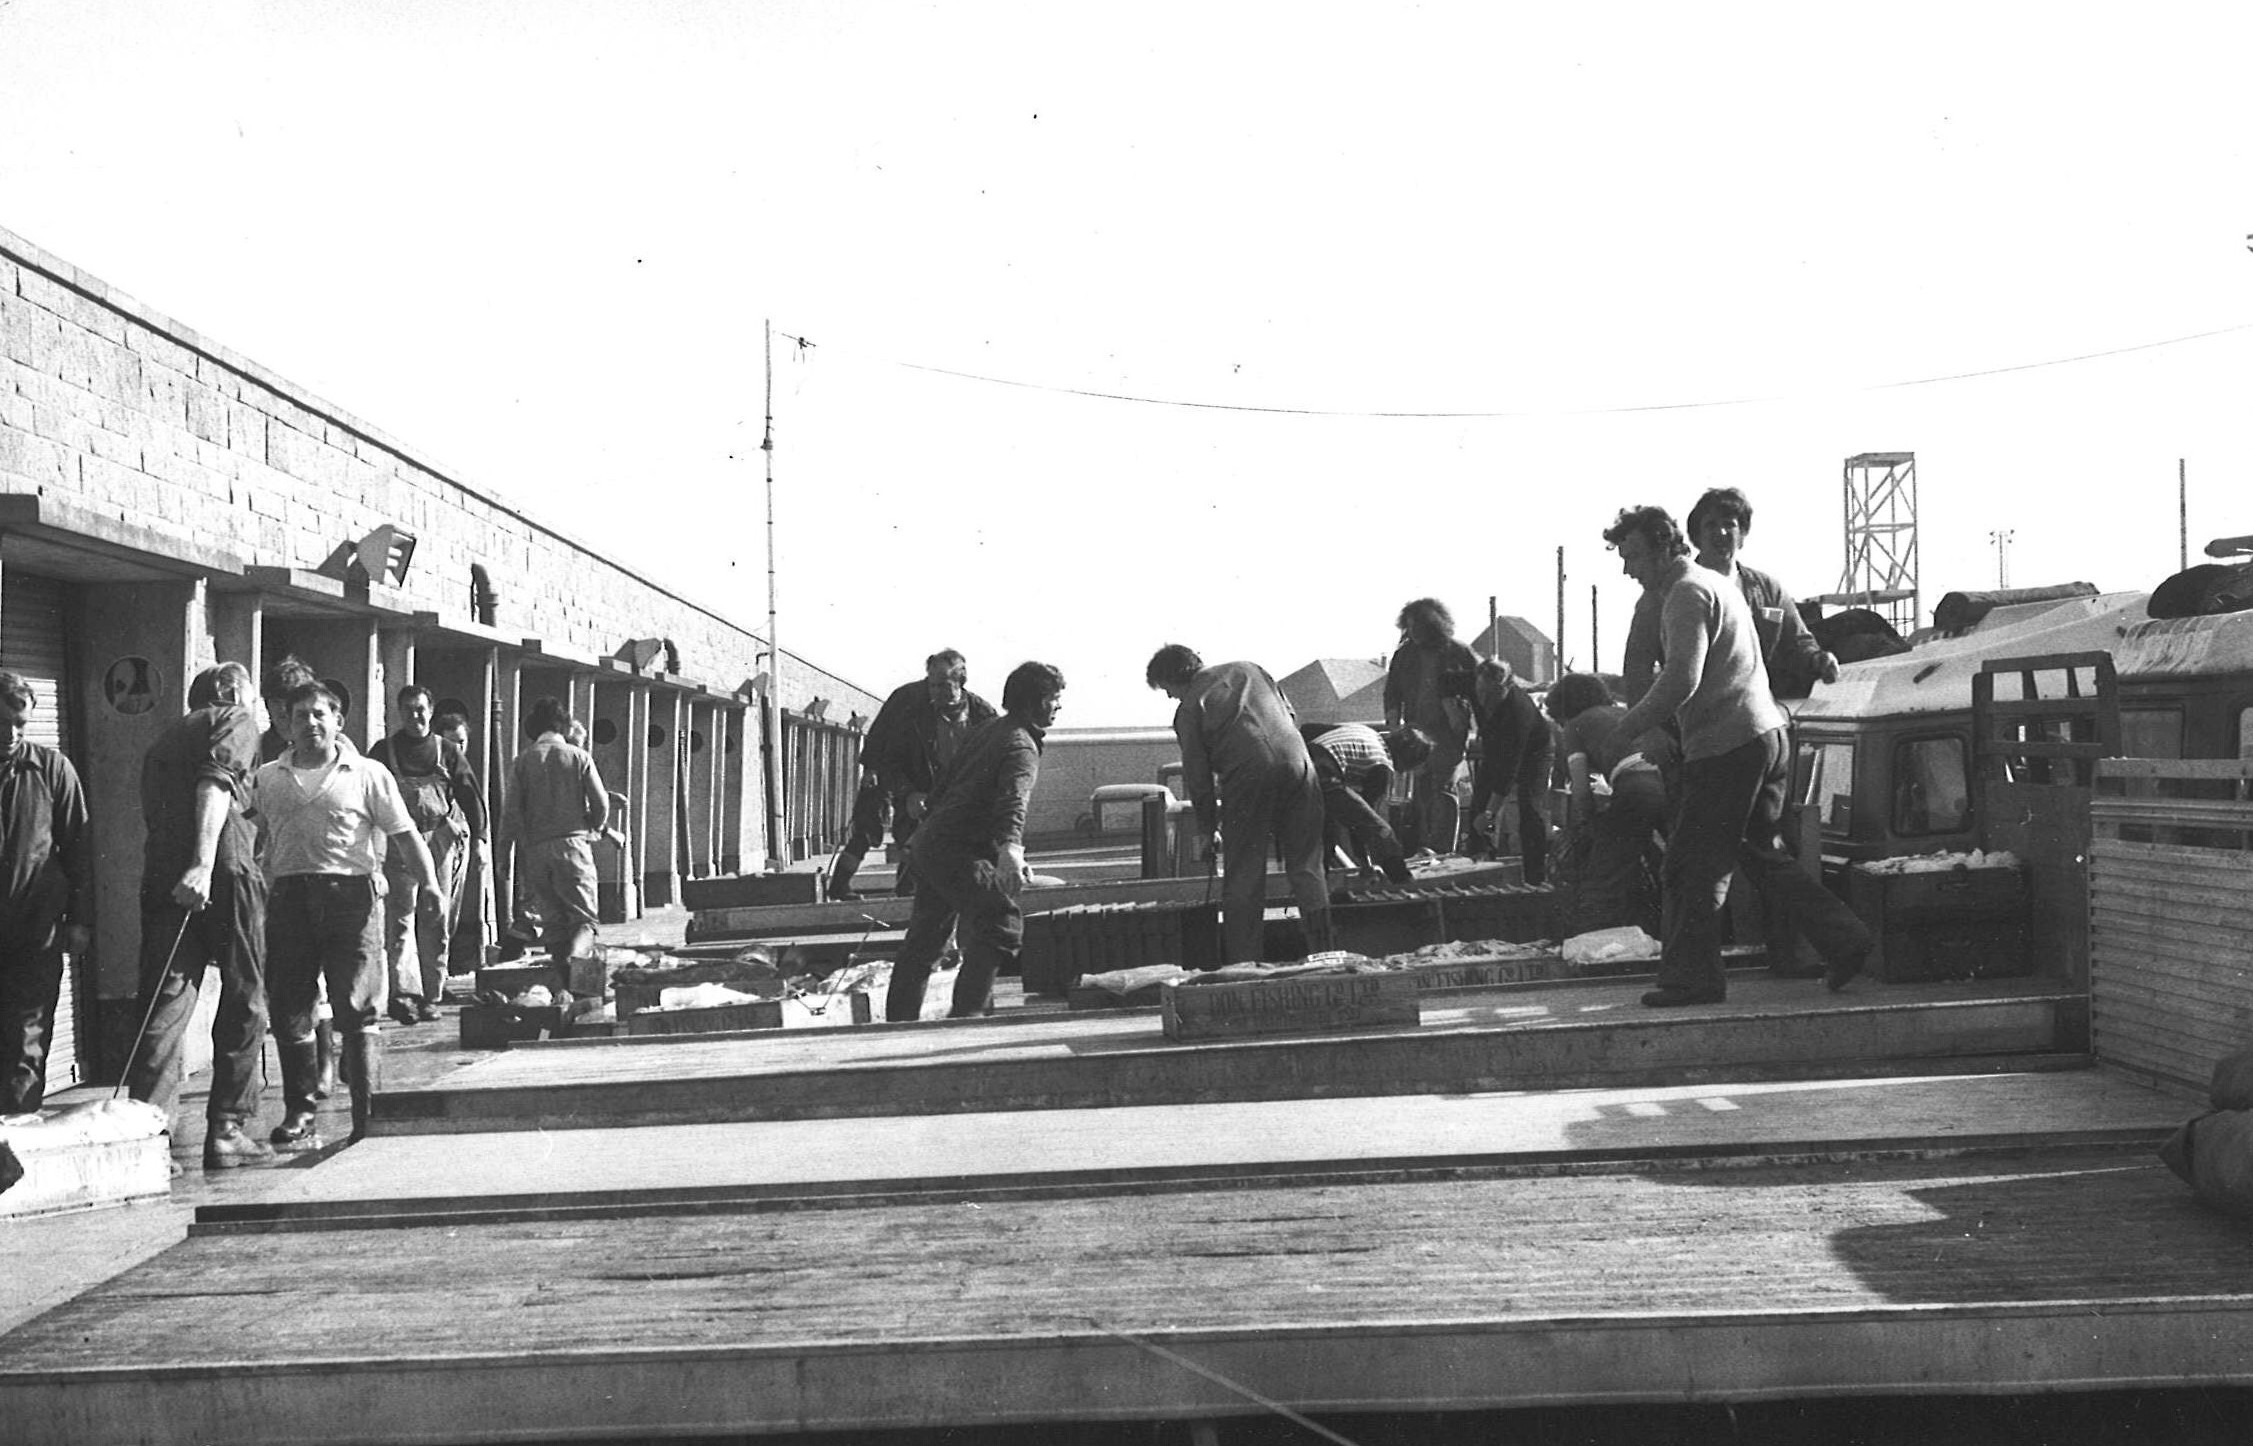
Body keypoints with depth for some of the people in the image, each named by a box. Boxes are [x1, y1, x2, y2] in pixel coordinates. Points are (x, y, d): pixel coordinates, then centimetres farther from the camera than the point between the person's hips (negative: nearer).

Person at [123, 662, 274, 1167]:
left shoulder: (166, 735, 30)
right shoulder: (236, 720, 8)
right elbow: (215, 783, -11)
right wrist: (203, 864, -22)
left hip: (160, 873, 6)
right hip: (223, 870, -6)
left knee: (165, 1004, 2)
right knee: (243, 1003, 3)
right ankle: (228, 1130, 2)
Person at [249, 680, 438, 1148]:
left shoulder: (368, 775, 8)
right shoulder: (267, 778, 16)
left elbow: (406, 836, 4)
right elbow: (252, 841, 17)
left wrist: (430, 885, -8)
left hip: (351, 893, -3)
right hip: (288, 895, 3)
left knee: (358, 1010, -6)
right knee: (289, 1011, 3)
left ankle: (368, 1115, -2)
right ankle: (299, 1116, 12)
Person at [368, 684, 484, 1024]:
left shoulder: (448, 751, 11)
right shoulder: (383, 751, 9)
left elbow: (470, 795, 7)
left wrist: (478, 838, -3)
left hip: (443, 840, 1)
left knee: (437, 920, 4)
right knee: (401, 918, -10)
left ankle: (430, 996, 10)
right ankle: (404, 992, -17)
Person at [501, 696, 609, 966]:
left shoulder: (523, 761, 5)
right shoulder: (579, 757, 3)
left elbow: (511, 810, 1)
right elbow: (601, 803, 0)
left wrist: (504, 849, 7)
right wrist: (592, 830, 19)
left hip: (535, 847, 2)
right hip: (573, 841, -2)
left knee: (551, 918, 10)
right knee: (582, 916, -2)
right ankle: (574, 954, -30)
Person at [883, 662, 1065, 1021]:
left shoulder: (987, 731, 16)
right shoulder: (1021, 746, -14)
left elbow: (943, 783, 25)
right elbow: (1013, 801, -33)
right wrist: (1011, 848, -49)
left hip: (928, 844, 10)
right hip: (959, 854, -10)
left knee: (924, 938, 18)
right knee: (1001, 926, -15)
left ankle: (899, 1020, 28)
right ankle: (964, 1017, -19)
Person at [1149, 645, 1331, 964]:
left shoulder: (1189, 707, 9)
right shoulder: (1250, 670, 23)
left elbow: (1197, 774, 9)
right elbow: (1291, 716, 23)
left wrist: (1207, 827, 18)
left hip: (1248, 774, -4)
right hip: (1295, 761, 4)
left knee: (1243, 876, 5)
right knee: (1306, 866, 10)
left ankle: (1243, 962, 3)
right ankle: (1322, 952, 7)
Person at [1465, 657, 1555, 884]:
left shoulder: (1519, 709, -42)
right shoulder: (1472, 682, -28)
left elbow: (1509, 769, -39)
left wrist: (1490, 812, -38)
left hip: (1534, 751, -6)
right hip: (1494, 748, 6)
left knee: (1531, 814, -18)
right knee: (1478, 807, 1)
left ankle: (1537, 880, -13)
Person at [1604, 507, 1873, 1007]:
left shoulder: (1688, 594, -12)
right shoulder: (1716, 583, 21)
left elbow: (1681, 680, -22)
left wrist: (1625, 729, -14)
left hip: (1726, 746, -10)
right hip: (1766, 736, 10)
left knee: (1693, 865, -2)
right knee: (1762, 853, 17)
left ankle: (1690, 976, 2)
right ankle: (1844, 940, 16)